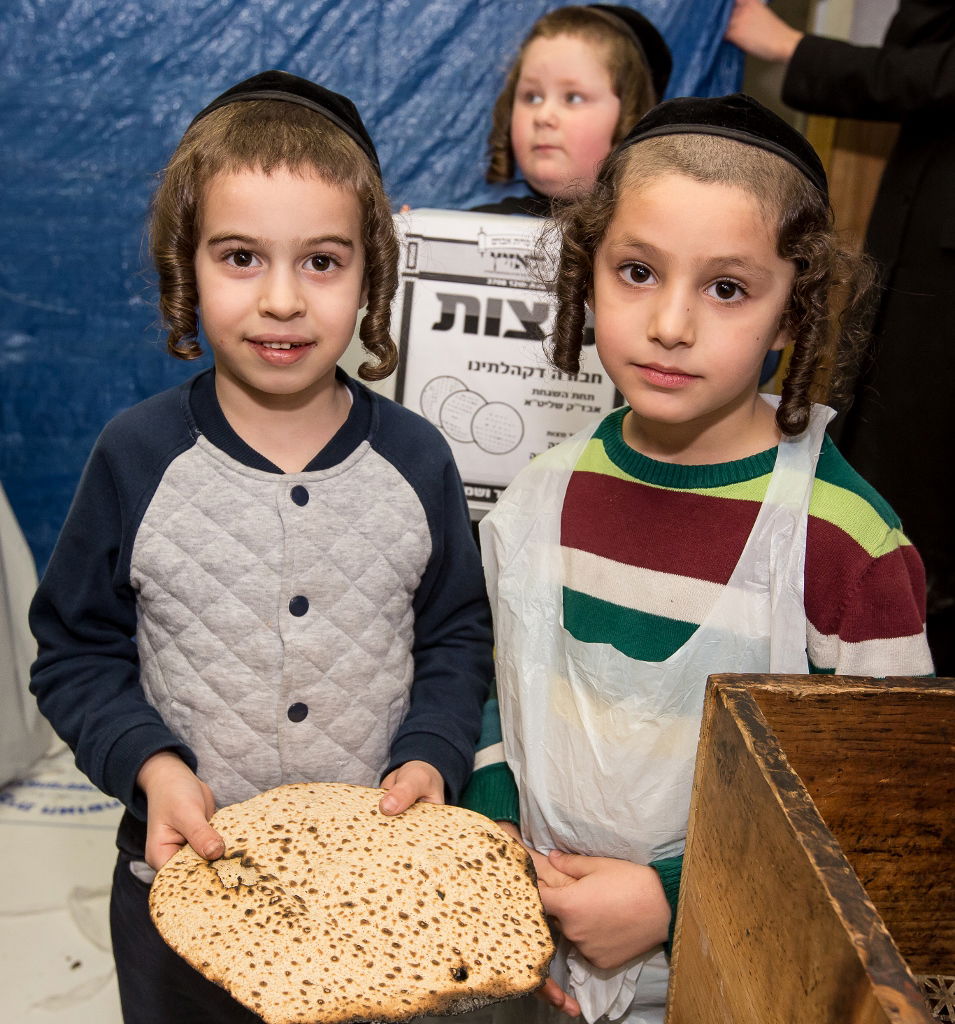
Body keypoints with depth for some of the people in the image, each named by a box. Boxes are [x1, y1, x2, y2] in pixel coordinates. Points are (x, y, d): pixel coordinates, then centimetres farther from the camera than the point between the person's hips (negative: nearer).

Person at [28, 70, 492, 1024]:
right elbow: (75, 652, -4)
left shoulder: (415, 459, -8)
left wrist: (431, 756, -13)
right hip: (185, 875, 0)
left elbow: (458, 634, 2)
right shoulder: (136, 455, -11)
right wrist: (150, 764, -18)